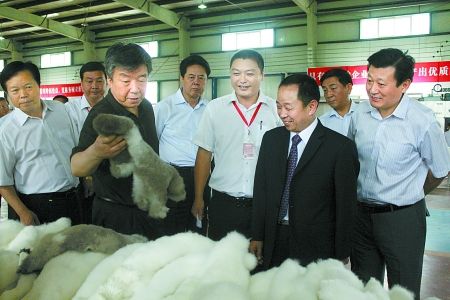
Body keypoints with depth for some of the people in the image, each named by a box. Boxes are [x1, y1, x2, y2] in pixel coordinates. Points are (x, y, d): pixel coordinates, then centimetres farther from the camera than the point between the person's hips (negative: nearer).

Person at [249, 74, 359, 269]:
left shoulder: (341, 147, -11)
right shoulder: (271, 138, 4)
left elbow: (346, 205, -7)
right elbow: (261, 189, 7)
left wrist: (341, 257, -4)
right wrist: (257, 236, 5)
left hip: (316, 248, -3)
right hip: (273, 244, 4)